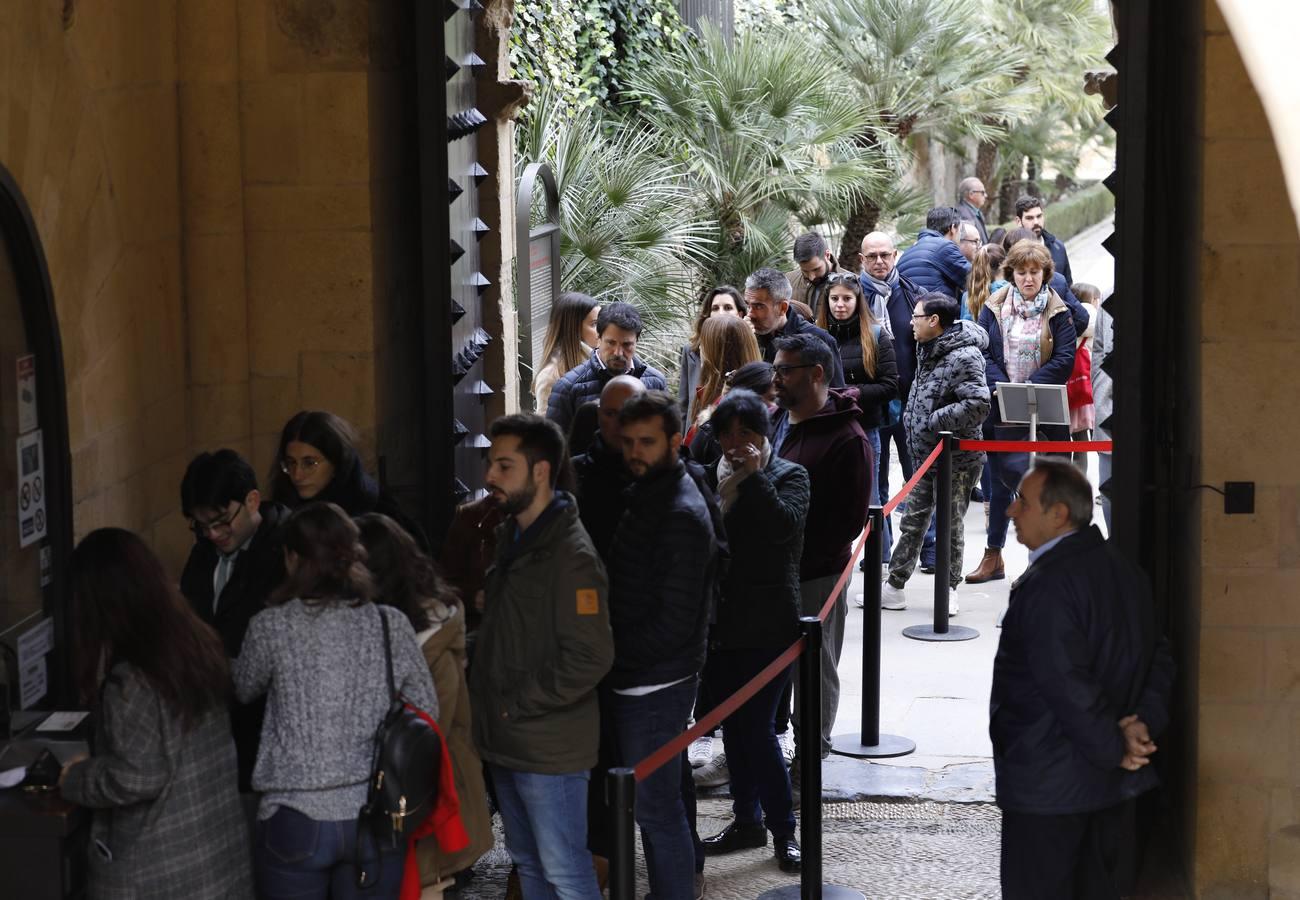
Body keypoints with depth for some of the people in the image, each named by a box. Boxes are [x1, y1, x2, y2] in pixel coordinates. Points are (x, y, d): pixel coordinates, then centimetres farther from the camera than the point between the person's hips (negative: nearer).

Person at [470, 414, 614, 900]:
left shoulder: (572, 555, -18)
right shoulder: (509, 536, 10)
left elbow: (590, 658, -23)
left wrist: (518, 705, -18)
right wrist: (484, 691, 11)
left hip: (549, 746, -9)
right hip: (506, 740, 9)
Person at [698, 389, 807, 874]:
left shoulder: (788, 476, -3)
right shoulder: (712, 475, 8)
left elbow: (785, 524, -22)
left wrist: (754, 475, -18)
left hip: (767, 625, -5)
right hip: (720, 622, 5)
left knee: (756, 728, -8)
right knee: (733, 725, 13)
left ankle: (782, 829, 4)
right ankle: (746, 819, 26)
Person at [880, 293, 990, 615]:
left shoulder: (964, 358, -20)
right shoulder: (929, 351, 10)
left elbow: (978, 405, -29)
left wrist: (933, 422, -23)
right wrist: (912, 422, 12)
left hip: (957, 458, -9)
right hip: (927, 455, 9)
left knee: (951, 524, 3)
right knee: (913, 521, 12)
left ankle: (948, 590, 15)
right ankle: (894, 587, 18)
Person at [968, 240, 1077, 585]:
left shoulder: (1058, 313, 0)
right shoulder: (994, 309, 5)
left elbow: (1064, 360, -7)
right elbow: (982, 353, -1)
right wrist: (1001, 387, -17)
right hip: (1001, 412, 2)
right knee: (1001, 481, 9)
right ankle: (993, 557, 17)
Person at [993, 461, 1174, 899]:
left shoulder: (1046, 585, -20)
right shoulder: (1123, 570, 8)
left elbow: (1068, 686, -24)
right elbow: (1159, 658, 10)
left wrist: (1114, 748, -14)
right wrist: (1146, 721, -2)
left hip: (1049, 788, -9)